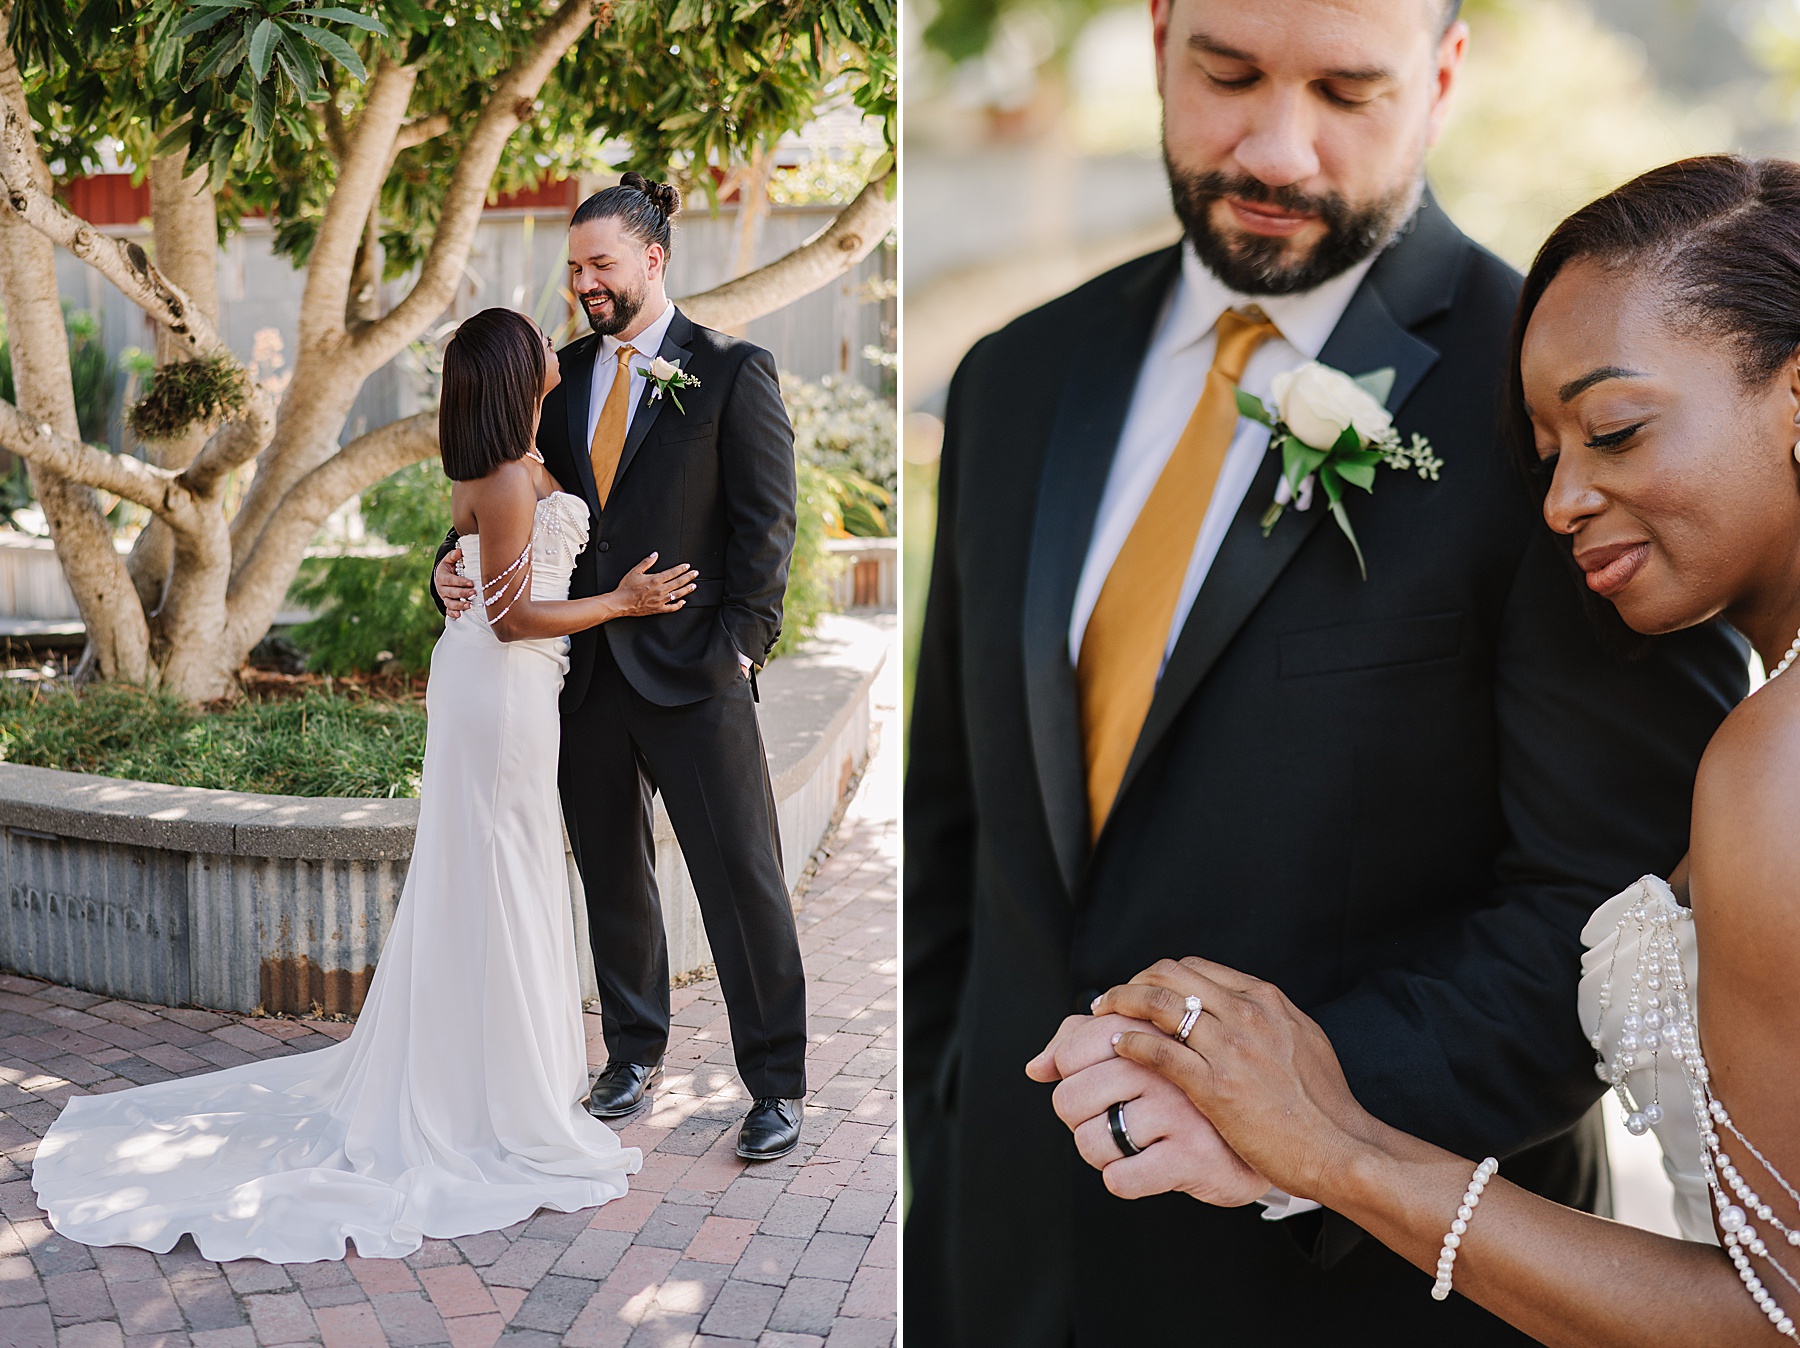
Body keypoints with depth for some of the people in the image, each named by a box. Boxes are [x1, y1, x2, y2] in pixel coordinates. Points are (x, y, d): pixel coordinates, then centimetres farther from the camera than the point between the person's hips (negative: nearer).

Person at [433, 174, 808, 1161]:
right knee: (612, 874, 15)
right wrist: (456, 565, -7)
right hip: (585, 670, 5)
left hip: (691, 672, -5)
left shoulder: (733, 373, -3)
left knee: (742, 877, 0)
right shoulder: (562, 377, 11)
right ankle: (635, 1051, 32)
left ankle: (775, 1082, 12)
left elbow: (766, 520, -6)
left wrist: (741, 642, -13)